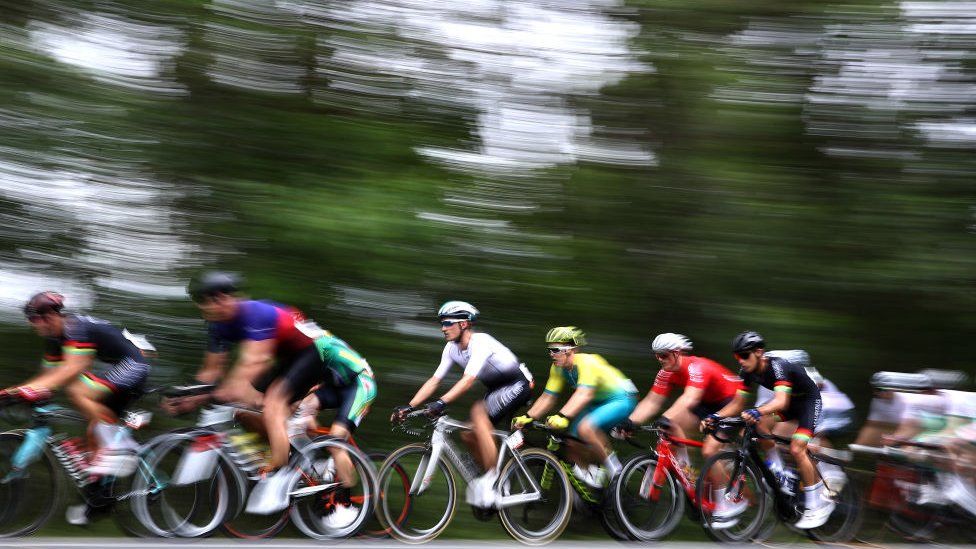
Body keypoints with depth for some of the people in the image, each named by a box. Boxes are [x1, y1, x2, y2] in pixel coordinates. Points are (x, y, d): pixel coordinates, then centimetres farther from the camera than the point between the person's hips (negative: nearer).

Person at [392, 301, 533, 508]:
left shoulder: (480, 342, -27)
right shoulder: (452, 348, -2)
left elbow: (468, 380, -38)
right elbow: (434, 380, -4)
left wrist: (442, 402, -48)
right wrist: (408, 406, -13)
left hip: (518, 384, -9)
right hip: (497, 388, 9)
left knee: (478, 411, -29)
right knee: (468, 435, -2)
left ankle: (491, 477, -24)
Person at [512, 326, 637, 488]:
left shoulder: (586, 362, -28)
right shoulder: (558, 369, -4)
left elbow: (584, 394, -42)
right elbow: (548, 397, -1)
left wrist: (562, 417, -54)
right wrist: (527, 417, -13)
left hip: (621, 399, -9)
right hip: (599, 402, 9)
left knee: (586, 427, -33)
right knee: (571, 444, -5)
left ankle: (612, 467, -13)